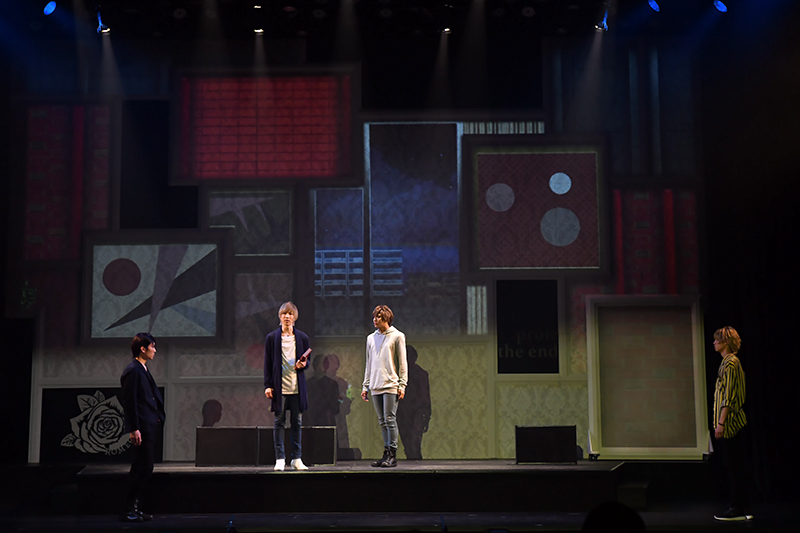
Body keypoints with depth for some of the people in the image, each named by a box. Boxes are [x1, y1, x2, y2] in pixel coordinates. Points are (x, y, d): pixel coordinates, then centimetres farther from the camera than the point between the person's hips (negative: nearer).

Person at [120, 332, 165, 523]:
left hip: (150, 426, 10)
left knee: (142, 469, 12)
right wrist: (134, 429, -20)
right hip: (142, 428, -10)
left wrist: (158, 418, 16)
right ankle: (129, 510, -3)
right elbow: (129, 402, -17)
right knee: (142, 468, -8)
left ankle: (133, 507, 18)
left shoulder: (143, 370, 18)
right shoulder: (132, 370, -12)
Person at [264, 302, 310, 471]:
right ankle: (280, 459, 7)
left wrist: (303, 364, -6)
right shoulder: (272, 338, 4)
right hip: (279, 387, -1)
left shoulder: (302, 337, 9)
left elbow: (307, 360, 17)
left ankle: (297, 459, 12)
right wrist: (267, 385, -2)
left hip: (297, 387, 2)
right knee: (279, 422, 1)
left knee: (297, 422, 5)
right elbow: (267, 364, 4)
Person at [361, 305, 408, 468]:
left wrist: (402, 385, -8)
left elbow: (402, 363, -1)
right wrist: (365, 386, 15)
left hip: (391, 385, -5)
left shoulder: (397, 336, 2)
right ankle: (387, 453, 9)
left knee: (390, 420, -8)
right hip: (375, 386, 5)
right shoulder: (371, 338, 17)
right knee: (382, 421, 6)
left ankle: (392, 455, -5)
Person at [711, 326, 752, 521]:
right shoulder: (730, 361, 16)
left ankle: (738, 509, 1)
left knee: (733, 465, -4)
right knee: (736, 466, 11)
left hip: (730, 421, -10)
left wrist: (720, 422, -21)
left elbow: (729, 396, -19)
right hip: (733, 422, 10)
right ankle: (744, 509, 15)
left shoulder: (730, 363, -14)